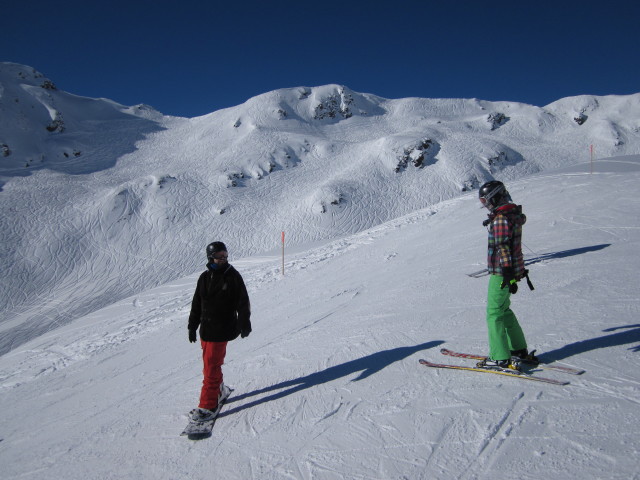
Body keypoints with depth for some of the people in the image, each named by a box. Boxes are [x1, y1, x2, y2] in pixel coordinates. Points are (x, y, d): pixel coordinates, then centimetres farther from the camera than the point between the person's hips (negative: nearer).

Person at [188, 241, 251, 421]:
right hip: (206, 328, 5)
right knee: (210, 364, 14)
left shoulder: (233, 276, -6)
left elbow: (243, 302, -5)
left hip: (222, 330, -5)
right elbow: (197, 304, 14)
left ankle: (209, 405, 1)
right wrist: (192, 326, 15)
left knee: (211, 366, -7)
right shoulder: (205, 278, 8)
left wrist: (244, 323, -9)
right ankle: (220, 390, 35)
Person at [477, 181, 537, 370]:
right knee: (504, 311, 20)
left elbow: (503, 248, -22)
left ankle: (500, 358, 0)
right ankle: (519, 351, 28)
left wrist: (508, 274, -23)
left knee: (494, 314, -4)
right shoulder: (513, 214, 14)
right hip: (513, 269, 10)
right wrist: (520, 270, 27)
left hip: (501, 273, -10)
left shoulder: (501, 219, -18)